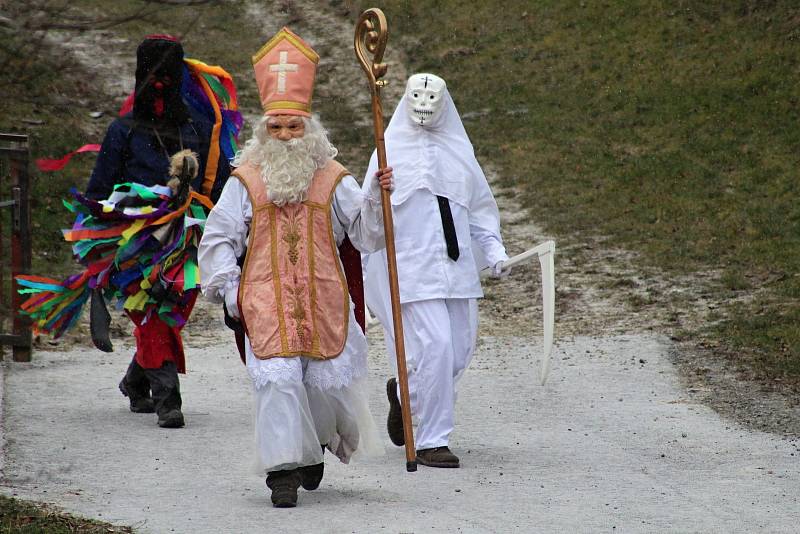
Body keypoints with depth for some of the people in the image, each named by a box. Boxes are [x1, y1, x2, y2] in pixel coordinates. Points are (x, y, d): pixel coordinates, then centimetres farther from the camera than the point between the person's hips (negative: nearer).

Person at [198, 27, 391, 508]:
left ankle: (317, 442, 34)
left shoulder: (332, 179, 7)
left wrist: (378, 197, -14)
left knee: (328, 382, 5)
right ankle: (284, 470, -8)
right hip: (266, 302, -1)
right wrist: (229, 290, 1)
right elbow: (217, 239, 10)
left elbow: (368, 235, 2)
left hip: (324, 302, 1)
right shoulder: (246, 181, 6)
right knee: (278, 381, -13)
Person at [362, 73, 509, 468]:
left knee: (460, 350, 7)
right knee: (435, 345, -14)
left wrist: (494, 251, 6)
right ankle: (431, 441, -4)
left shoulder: (459, 153, 13)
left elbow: (479, 209, 17)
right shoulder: (390, 154, -1)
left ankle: (405, 393, 37)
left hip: (457, 269, 5)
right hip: (413, 269, -5)